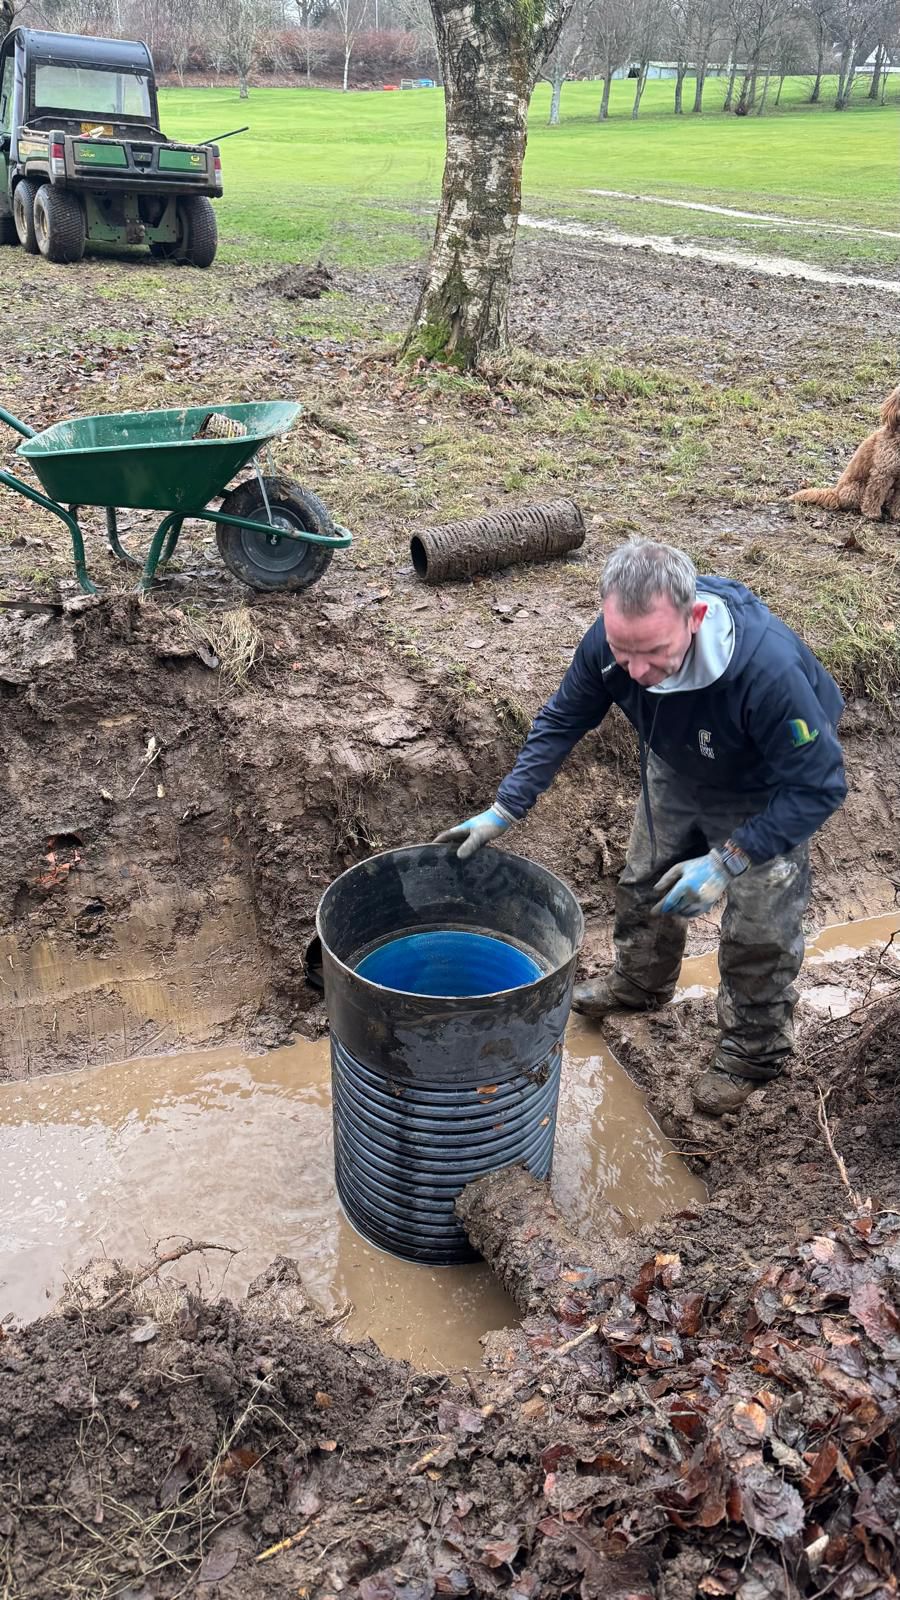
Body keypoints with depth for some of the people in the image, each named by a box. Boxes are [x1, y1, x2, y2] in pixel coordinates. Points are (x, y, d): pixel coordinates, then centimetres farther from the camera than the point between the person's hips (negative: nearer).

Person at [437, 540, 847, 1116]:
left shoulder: (769, 669, -46)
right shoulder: (610, 641, -31)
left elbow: (819, 787, -34)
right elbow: (562, 722, -12)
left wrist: (727, 862, -38)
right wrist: (503, 810, -17)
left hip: (766, 796, -5)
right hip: (678, 769, 5)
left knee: (759, 930, 3)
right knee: (645, 882, 21)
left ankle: (754, 1051, 30)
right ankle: (641, 983, 51)